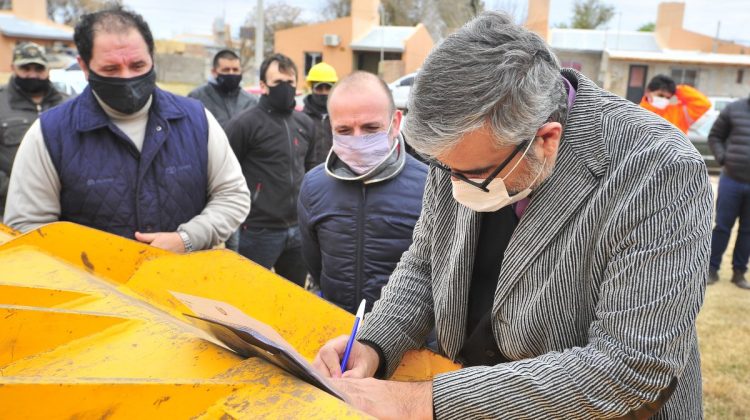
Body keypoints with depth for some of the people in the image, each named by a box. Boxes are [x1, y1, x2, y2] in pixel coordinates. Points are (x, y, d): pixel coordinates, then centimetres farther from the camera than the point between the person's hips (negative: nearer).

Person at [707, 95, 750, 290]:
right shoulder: (734, 109, 0)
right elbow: (714, 136, 8)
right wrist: (723, 158, -7)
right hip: (731, 180, -1)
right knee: (722, 226, 5)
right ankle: (712, 268, 16)